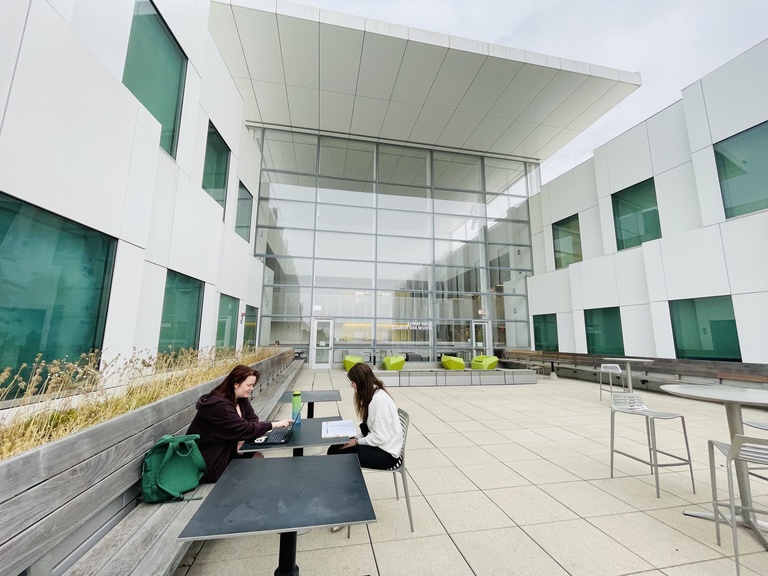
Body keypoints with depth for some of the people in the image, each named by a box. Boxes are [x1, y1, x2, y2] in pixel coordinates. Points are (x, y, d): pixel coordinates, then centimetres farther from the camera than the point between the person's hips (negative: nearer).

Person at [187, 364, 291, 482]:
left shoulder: (241, 400, 0)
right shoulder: (219, 405, -28)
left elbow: (253, 421, -1)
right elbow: (245, 429, -29)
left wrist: (243, 439, -21)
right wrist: (274, 425, -26)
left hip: (227, 449, 8)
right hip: (209, 462, -8)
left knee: (258, 456, -10)